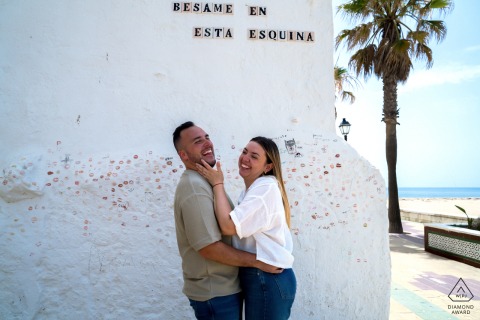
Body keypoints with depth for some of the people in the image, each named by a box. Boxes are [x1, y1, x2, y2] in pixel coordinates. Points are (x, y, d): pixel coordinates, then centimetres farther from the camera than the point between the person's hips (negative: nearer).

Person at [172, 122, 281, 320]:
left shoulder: (203, 181, 11)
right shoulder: (194, 187, -23)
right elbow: (209, 247, -26)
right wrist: (258, 261, -19)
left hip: (222, 287, 9)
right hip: (215, 293, -9)